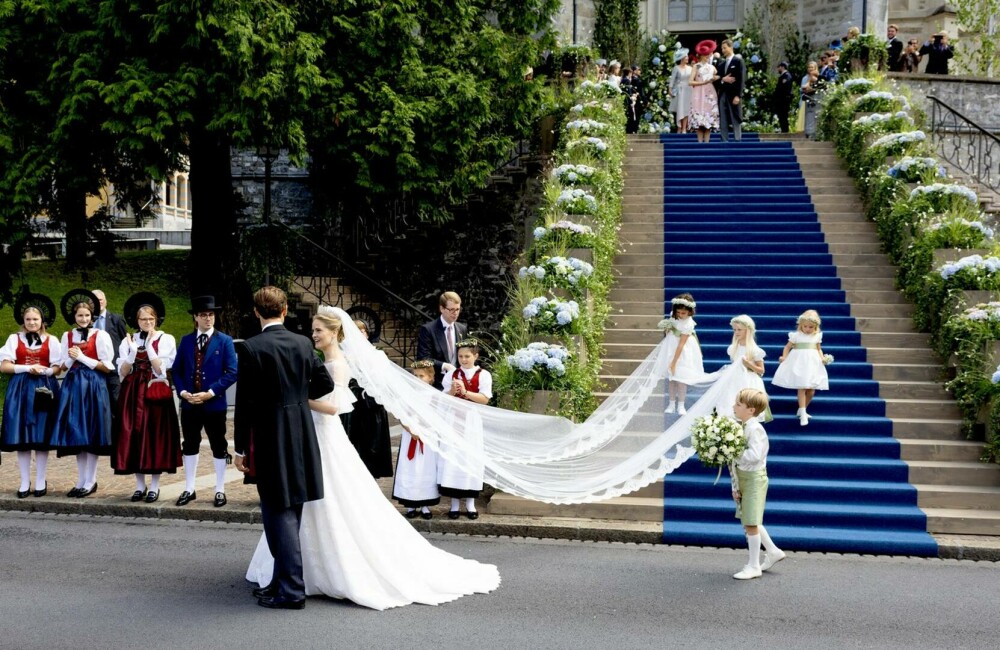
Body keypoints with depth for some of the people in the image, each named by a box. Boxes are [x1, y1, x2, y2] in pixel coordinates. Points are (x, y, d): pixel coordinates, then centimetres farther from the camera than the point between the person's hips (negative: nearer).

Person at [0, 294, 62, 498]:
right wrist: (27, 368, -12)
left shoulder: (51, 340, 7)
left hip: (43, 389, 0)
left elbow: (56, 368, 4)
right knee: (21, 436, -1)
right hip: (20, 389, 1)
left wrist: (43, 370, -16)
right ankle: (25, 482, 5)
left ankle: (40, 481, 6)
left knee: (42, 436, -1)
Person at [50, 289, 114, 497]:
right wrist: (71, 359, -8)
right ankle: (82, 481, 13)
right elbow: (64, 366, 13)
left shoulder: (100, 336, -4)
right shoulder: (67, 336, 10)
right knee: (76, 434, 6)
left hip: (93, 387, -5)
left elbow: (107, 367, -7)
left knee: (90, 434, -2)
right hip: (73, 386, 5)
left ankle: (90, 482, 6)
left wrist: (83, 358, -11)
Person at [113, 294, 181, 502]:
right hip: (133, 394, 3)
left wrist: (149, 346, -15)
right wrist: (132, 352, -12)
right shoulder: (128, 341, 8)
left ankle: (154, 486, 7)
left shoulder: (166, 340, 1)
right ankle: (140, 485, 13)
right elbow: (122, 373, 2)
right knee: (134, 437, 2)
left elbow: (161, 370, -9)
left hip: (156, 394, -3)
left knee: (156, 437, -1)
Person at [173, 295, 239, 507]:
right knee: (190, 445, 11)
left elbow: (232, 372, -9)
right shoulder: (186, 341, 7)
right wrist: (182, 392, -8)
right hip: (189, 403, 3)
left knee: (218, 447, 5)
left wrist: (211, 392, -17)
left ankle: (220, 491, 15)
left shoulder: (225, 341, -3)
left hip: (215, 403, -3)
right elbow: (177, 370, 8)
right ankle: (189, 489, 21)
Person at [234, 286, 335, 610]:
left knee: (279, 513, -1)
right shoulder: (303, 344, 2)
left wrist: (240, 449, -4)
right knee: (290, 512, 16)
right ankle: (283, 579, 26)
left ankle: (291, 590, 1)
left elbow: (244, 403, -11)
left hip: (270, 440, -6)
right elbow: (325, 384, 6)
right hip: (302, 435, 6)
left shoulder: (250, 348, -12)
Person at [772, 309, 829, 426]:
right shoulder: (796, 335, -2)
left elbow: (819, 349, 14)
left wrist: (822, 358, -4)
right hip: (799, 363, -4)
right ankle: (803, 414, -11)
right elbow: (788, 347, 3)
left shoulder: (817, 336, 6)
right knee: (801, 388, -10)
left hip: (813, 364, 4)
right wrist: (784, 357, -11)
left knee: (811, 390, 6)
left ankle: (802, 410, 25)